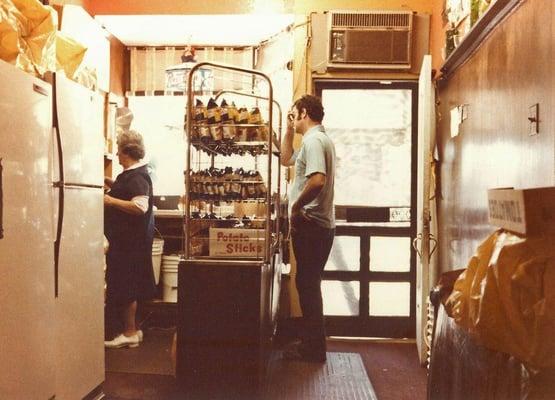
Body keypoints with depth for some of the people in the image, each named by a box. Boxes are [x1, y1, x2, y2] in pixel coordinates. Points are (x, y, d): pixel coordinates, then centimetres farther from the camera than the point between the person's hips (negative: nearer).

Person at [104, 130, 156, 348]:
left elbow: (140, 206, -29)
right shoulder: (131, 173, 14)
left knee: (125, 286, -2)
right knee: (127, 285, 15)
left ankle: (129, 333, 8)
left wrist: (110, 201, -24)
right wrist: (109, 183, 20)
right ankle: (130, 328, 25)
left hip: (131, 240, -10)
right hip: (127, 238, 10)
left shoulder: (137, 176, -18)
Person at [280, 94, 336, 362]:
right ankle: (312, 343, 26)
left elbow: (318, 180, -31)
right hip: (319, 226, 10)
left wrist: (296, 206, -19)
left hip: (310, 226, -10)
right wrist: (289, 131, 20)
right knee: (309, 284, 16)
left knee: (307, 284, -2)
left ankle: (313, 349, 9)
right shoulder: (320, 139, 19)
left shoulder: (313, 140, -15)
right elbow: (287, 160, 30)